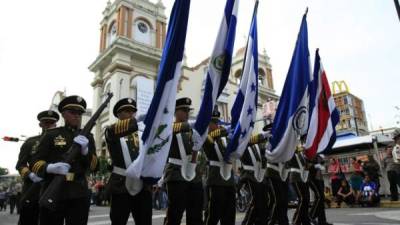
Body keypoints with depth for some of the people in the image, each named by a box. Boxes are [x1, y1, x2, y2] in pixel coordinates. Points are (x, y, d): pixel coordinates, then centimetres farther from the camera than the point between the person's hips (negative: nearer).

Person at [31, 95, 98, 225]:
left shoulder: (87, 137, 11)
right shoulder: (51, 134, 5)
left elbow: (94, 166, 3)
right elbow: (36, 162, -1)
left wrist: (85, 150, -16)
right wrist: (50, 167, -22)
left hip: (79, 194, 2)